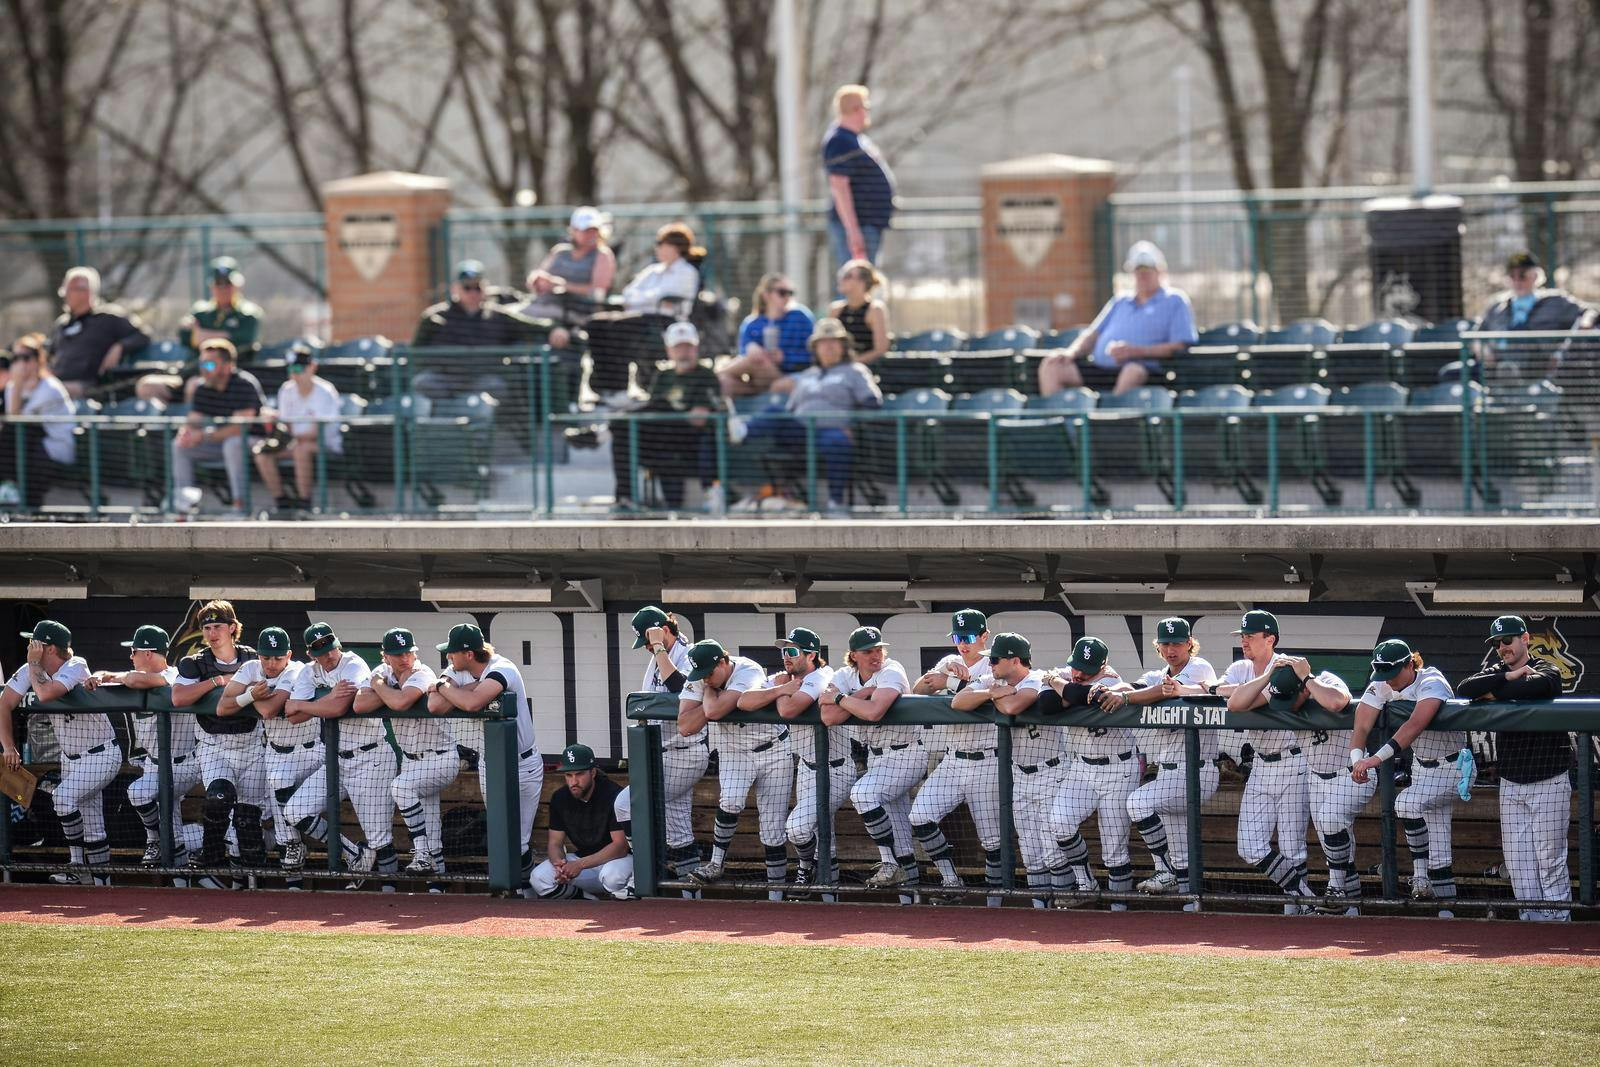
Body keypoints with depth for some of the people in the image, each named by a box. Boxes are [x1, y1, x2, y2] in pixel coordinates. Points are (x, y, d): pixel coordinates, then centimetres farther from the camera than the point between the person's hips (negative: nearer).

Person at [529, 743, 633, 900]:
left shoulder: (613, 795, -21)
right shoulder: (560, 798, -4)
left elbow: (620, 846, -24)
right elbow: (555, 843, 1)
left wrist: (580, 864, -34)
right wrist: (560, 864, -25)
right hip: (581, 859, 5)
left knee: (613, 875, -40)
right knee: (539, 877, -20)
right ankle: (591, 902, -4)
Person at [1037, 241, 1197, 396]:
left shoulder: (1174, 301, 13)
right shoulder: (1119, 303, 31)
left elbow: (1179, 346, -1)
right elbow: (1092, 334, 27)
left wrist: (1134, 351, -13)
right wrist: (1070, 353, 3)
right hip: (1098, 369, 6)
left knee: (1133, 372, -42)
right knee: (1051, 366, -14)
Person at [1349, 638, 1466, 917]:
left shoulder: (1431, 682, -26)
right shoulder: (1381, 687, -7)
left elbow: (1416, 724, -42)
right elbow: (1361, 725, -19)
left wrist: (1378, 757, -52)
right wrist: (1357, 759, -40)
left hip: (1453, 768, -7)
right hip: (1422, 766, 7)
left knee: (1407, 802, -30)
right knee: (1438, 851, 5)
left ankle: (1421, 877, -20)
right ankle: (1446, 909, 9)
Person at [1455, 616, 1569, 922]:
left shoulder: (1546, 671, -6)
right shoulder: (1497, 670, 9)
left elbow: (1535, 686, -30)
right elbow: (1464, 689, -8)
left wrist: (1494, 693, -14)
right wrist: (1510, 676, -14)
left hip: (1548, 782, -6)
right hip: (1511, 784, 6)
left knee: (1550, 859, -5)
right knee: (1517, 860, 4)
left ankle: (1558, 919, 0)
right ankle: (1531, 919, 9)